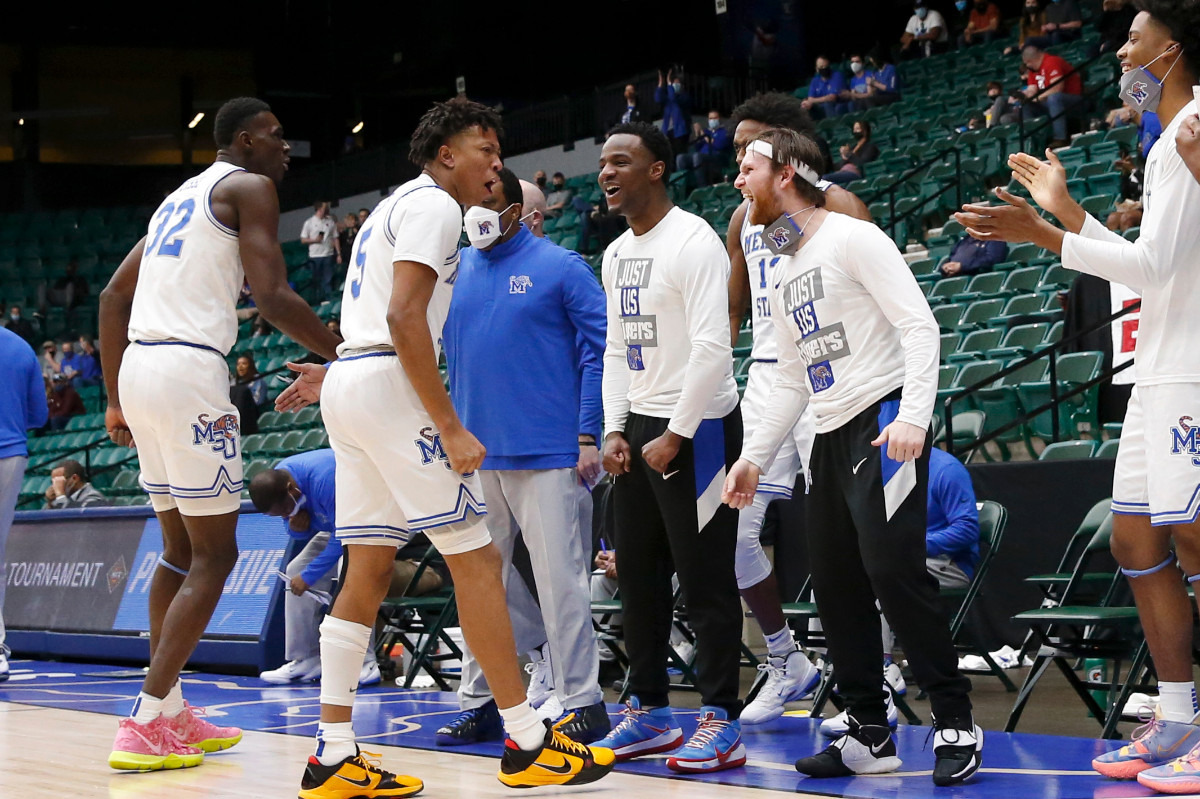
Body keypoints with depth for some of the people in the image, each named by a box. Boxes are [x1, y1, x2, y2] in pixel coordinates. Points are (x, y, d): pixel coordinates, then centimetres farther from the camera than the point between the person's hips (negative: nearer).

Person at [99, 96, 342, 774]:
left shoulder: (181, 198, 25)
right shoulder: (250, 187, -2)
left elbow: (113, 297, 24)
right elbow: (273, 298, -14)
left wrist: (117, 401, 26)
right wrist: (346, 357, -3)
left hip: (138, 366, 9)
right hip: (190, 369, -9)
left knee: (181, 549, 18)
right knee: (215, 554, -5)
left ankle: (170, 713, 23)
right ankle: (145, 726, -10)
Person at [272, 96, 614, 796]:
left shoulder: (395, 206, 24)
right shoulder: (433, 205, -8)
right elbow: (404, 319, -20)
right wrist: (451, 428, -20)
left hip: (351, 385, 10)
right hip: (389, 384, -10)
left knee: (369, 570, 8)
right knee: (477, 559, -7)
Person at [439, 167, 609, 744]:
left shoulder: (560, 268, -2)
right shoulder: (455, 272, 11)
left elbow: (597, 351, -4)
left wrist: (589, 437, -11)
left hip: (547, 454, -5)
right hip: (474, 454, 5)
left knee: (558, 578, -4)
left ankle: (583, 703, 2)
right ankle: (479, 701, 17)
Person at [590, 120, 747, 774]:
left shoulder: (693, 242, -13)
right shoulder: (616, 255, 14)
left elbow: (712, 347, -19)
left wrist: (674, 437, -19)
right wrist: (614, 430, 6)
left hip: (696, 427, -9)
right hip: (638, 427, 9)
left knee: (705, 580, -6)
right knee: (638, 575, 11)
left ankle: (720, 723, -3)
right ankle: (648, 711, 19)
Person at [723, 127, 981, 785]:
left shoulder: (853, 239, -6)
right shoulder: (782, 277, 21)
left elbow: (919, 325, -14)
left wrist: (914, 416, -25)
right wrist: (755, 456, 18)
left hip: (883, 424, -9)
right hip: (829, 436, 9)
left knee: (893, 568, -17)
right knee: (836, 585, 6)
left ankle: (956, 724, -9)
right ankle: (870, 735, 13)